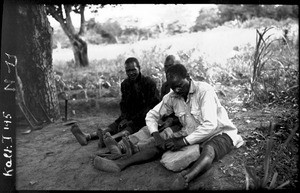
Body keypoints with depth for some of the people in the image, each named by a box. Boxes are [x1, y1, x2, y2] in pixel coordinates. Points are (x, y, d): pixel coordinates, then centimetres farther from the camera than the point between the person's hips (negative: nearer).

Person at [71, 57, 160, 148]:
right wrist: (124, 118, -6)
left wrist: (134, 120, -19)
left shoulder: (149, 83, -8)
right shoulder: (125, 84, 10)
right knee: (114, 126, -17)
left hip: (145, 117, -6)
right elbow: (123, 104, 15)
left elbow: (153, 106, -14)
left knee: (130, 128, -35)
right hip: (130, 116, 6)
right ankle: (87, 136, -38)